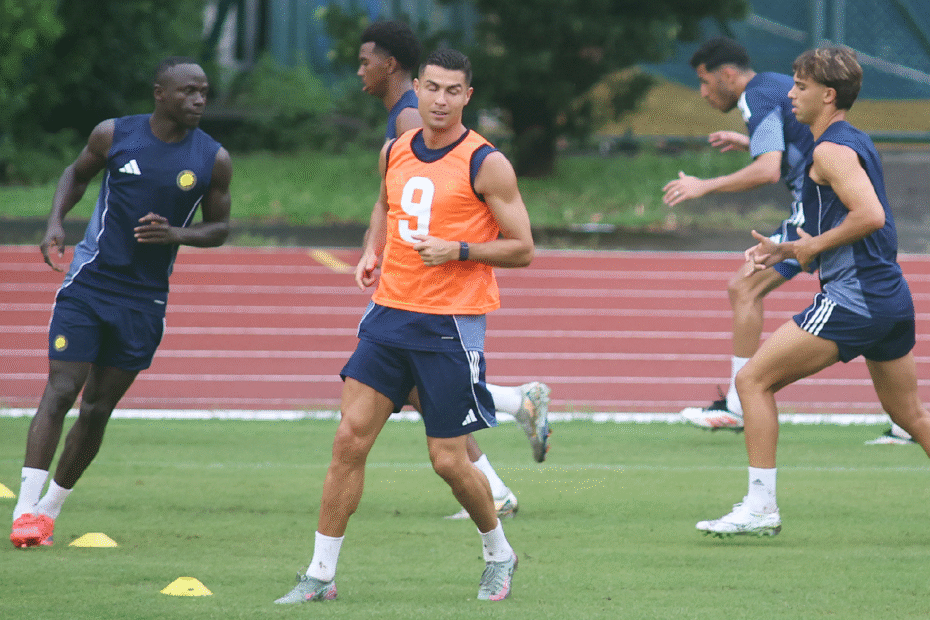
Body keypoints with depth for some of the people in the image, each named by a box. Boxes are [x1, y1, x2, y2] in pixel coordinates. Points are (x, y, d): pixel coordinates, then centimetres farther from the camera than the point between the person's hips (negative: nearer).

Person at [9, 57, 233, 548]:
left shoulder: (214, 160, -3)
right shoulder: (114, 135, -4)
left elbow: (219, 227, 6)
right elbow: (76, 173, 14)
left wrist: (175, 235, -14)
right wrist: (55, 222, -3)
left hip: (143, 300, 2)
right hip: (88, 285, -2)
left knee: (98, 409, 5)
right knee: (60, 392, -12)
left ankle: (50, 508, 20)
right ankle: (26, 511, -13)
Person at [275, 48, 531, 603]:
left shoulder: (485, 163, -8)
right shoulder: (395, 152, 9)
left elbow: (522, 249, -6)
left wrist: (458, 250, -19)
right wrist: (373, 250, 12)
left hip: (452, 326, -5)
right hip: (391, 312, 5)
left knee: (449, 461, -1)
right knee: (351, 438, -4)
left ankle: (499, 554, 26)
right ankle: (321, 574, 1)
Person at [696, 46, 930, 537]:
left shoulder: (831, 150, -11)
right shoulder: (857, 143, 19)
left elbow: (870, 215, -25)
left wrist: (814, 245, -12)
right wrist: (784, 251, 19)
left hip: (851, 295, -10)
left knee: (753, 381, -4)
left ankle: (760, 506, -7)